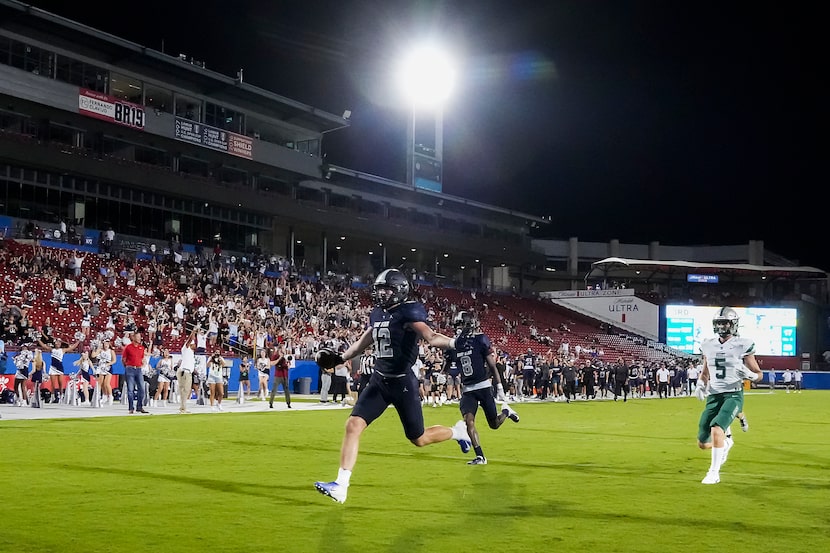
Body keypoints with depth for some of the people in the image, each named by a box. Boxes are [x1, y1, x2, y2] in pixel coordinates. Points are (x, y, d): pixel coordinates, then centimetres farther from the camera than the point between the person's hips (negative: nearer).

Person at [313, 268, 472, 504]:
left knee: (419, 439, 7)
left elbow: (431, 337, -27)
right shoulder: (377, 314, 8)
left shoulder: (409, 311, -14)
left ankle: (458, 431, 37)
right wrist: (339, 358, 22)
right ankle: (341, 485, -8)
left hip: (403, 383, -6)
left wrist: (453, 342, -45)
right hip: (379, 381, 6)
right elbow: (363, 343, 23)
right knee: (353, 425, -10)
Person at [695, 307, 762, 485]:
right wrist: (701, 385, 2)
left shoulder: (742, 345, -4)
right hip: (713, 396, 5)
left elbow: (758, 374, 3)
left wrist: (747, 374, -19)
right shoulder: (709, 346, 8)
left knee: (717, 428, -30)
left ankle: (714, 473, -18)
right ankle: (726, 441, 40)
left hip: (733, 395, -5)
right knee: (703, 444, 6)